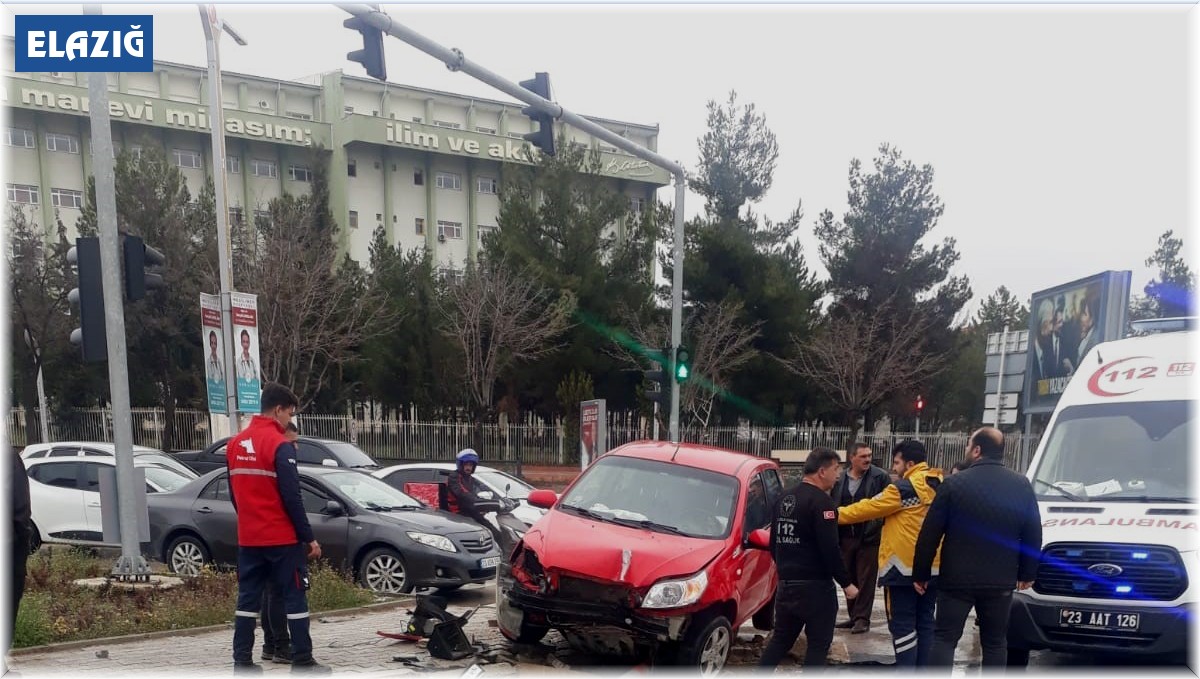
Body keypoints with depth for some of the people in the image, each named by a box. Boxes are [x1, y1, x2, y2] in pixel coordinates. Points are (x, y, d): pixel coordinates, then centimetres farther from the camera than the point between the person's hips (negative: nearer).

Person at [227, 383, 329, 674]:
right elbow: (292, 498, -17)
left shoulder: (234, 444, 8)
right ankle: (302, 663, 3)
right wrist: (308, 538, -10)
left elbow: (235, 493, 14)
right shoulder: (280, 445, -16)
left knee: (248, 597, 11)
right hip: (282, 538, -7)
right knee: (294, 597, 0)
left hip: (248, 538, 7)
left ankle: (242, 662, 14)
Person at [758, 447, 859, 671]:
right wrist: (847, 583, -11)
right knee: (818, 643, 3)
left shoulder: (784, 498, 11)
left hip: (786, 583, 8)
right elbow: (829, 549, -20)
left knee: (781, 638, 16)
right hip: (815, 585, -8)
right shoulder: (821, 501, -15)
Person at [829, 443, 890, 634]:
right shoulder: (839, 480, 6)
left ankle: (862, 618, 8)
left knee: (865, 580, 0)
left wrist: (884, 529, -13)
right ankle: (854, 617, 24)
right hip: (845, 538, 5)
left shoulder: (880, 477, -6)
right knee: (849, 579, 12)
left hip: (869, 538, -5)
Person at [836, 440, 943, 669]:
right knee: (925, 622, 13)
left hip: (904, 567, -8)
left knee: (902, 625, -2)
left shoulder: (904, 488, -15)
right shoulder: (939, 486, 8)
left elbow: (869, 508, -10)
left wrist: (836, 515, 0)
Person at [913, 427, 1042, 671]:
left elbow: (930, 533, -8)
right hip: (1000, 581, 3)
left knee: (944, 638, 4)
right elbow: (1033, 534, 5)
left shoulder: (955, 483, -8)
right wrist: (1027, 573, 16)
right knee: (995, 643, 14)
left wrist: (921, 573, 1)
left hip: (957, 579, -3)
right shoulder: (1021, 485, 2)